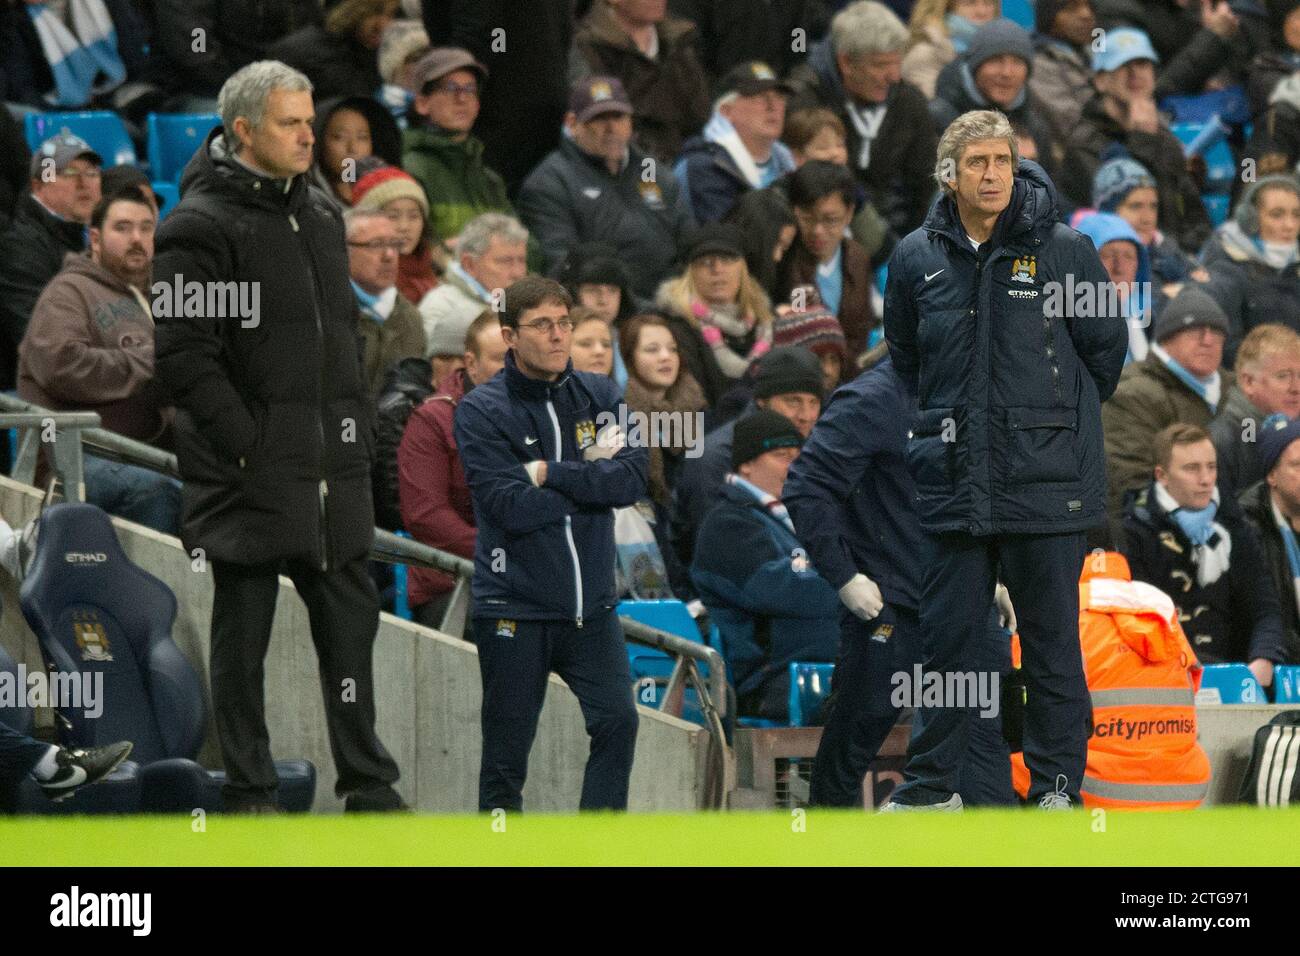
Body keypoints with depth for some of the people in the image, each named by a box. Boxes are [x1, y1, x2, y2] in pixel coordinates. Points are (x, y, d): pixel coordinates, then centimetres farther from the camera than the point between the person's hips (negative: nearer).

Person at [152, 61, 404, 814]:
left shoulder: (321, 216, 15)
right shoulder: (200, 227, -10)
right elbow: (182, 352, -15)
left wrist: (358, 424, 14)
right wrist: (244, 442, -18)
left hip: (334, 468, 7)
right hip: (253, 470, -7)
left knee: (350, 618, 9)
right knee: (244, 632, 2)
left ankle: (369, 784, 16)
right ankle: (249, 789, 9)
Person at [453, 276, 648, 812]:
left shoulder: (599, 396, 7)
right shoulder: (482, 411, -5)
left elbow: (633, 479, -7)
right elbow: (511, 506, -17)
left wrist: (551, 474, -13)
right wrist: (590, 478, -9)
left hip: (590, 606, 3)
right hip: (514, 611, -3)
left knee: (617, 722, -12)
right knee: (506, 754, 2)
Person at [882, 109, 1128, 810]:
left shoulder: (1063, 250, -4)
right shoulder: (917, 258, 5)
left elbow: (1106, 348, 7)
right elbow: (903, 357, 22)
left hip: (1046, 483, -3)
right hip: (954, 482, 3)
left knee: (1052, 640, 2)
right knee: (946, 635, 8)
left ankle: (1057, 784, 10)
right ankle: (931, 783, 18)